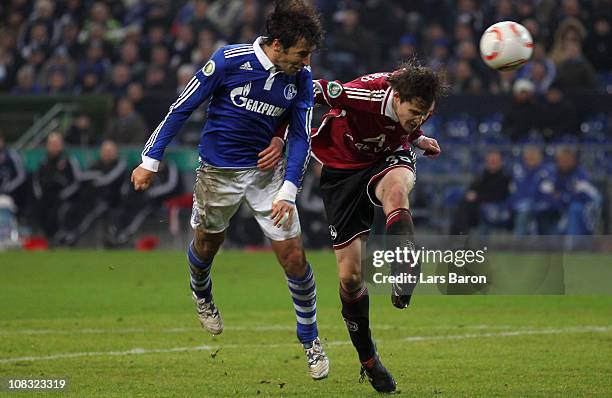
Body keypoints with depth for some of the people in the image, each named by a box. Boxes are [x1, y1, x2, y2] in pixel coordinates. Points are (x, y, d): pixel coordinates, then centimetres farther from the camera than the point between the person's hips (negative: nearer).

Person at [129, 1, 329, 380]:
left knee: (294, 256, -4)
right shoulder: (229, 60, -20)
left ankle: (310, 339, 16)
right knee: (207, 245, 17)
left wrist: (288, 192, -15)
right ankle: (202, 296, 53)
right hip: (219, 171, -2)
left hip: (267, 170, 2)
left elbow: (301, 137, -3)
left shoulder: (301, 77, -10)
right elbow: (182, 107, -11)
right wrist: (151, 160, -8)